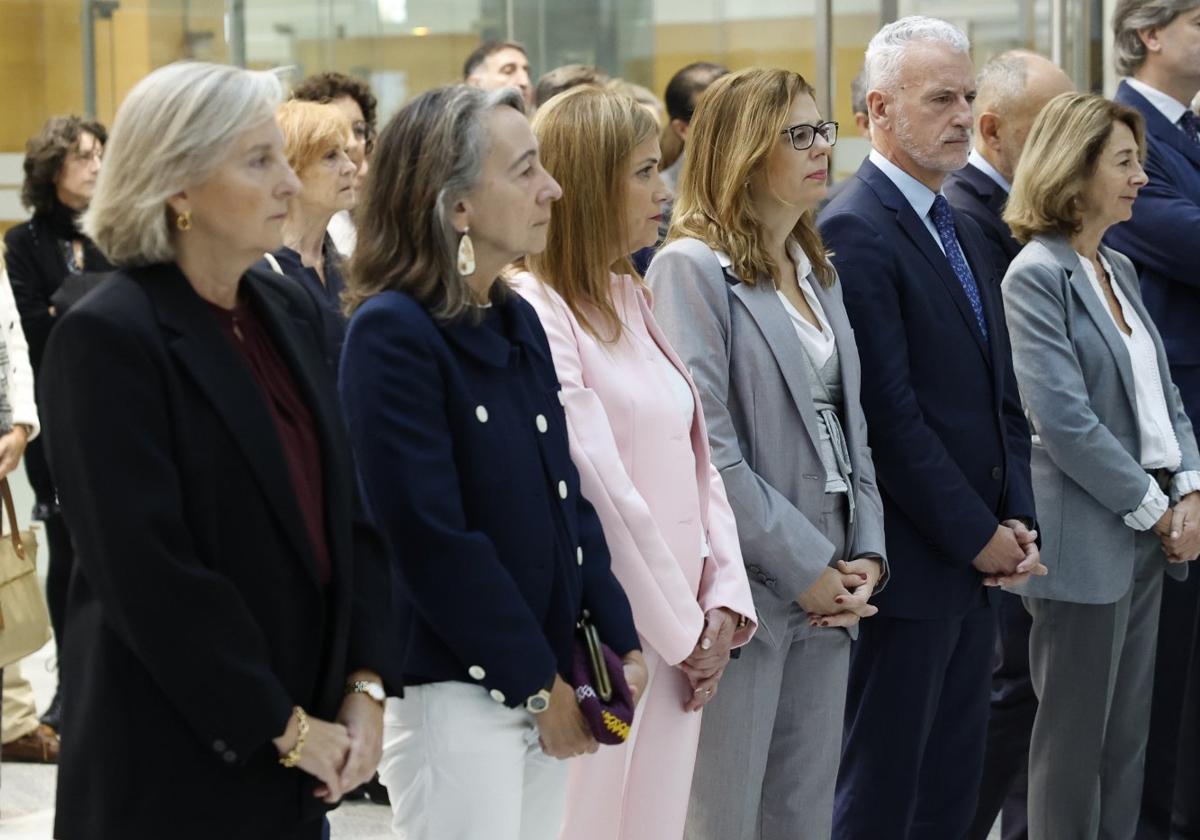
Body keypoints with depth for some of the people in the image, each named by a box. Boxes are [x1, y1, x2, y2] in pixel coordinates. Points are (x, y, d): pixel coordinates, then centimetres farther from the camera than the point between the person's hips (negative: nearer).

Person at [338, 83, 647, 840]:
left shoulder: (519, 321, 10)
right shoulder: (391, 333, -15)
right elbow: (432, 538, -18)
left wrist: (619, 639, 4)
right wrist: (537, 682, -13)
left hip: (550, 683, 8)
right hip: (454, 691, -7)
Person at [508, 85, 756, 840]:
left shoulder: (633, 302, 13)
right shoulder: (536, 312, -14)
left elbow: (696, 457, 12)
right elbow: (601, 492, -16)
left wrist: (724, 601, 1)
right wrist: (683, 630, -9)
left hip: (682, 633, 8)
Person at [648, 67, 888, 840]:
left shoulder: (820, 272, 15)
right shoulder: (692, 269, -10)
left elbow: (848, 427, 16)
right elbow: (704, 449, -16)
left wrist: (866, 555, 2)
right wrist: (804, 566, -14)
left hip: (828, 596, 7)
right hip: (746, 592, -7)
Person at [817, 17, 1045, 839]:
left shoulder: (964, 229, 15)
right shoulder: (856, 231, -14)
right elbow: (889, 412, -18)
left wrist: (1017, 518, 3)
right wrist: (977, 534, -14)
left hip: (979, 558, 9)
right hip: (911, 562, -9)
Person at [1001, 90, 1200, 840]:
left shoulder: (1120, 269, 13)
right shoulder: (1037, 277, -12)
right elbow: (1065, 421, -18)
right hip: (1088, 541, -8)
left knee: (1129, 732, 12)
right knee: (1076, 738, 2)